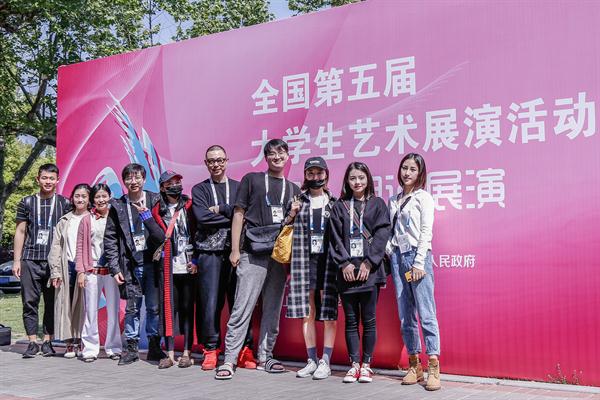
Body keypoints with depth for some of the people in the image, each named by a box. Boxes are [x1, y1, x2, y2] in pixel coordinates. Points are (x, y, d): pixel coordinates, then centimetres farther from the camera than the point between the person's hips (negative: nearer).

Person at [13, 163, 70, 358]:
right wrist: (17, 260, 5)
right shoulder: (27, 202, 9)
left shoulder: (64, 203, 8)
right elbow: (20, 232, 10)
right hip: (30, 260, 0)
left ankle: (48, 341, 11)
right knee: (30, 301, 0)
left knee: (52, 303, 3)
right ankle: (32, 342, 6)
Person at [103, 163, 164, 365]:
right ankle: (132, 348, 14)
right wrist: (115, 268, 1)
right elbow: (110, 239, 6)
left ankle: (154, 346, 12)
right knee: (132, 308, 5)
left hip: (152, 262, -1)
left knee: (154, 307, 2)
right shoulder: (117, 206, 7)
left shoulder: (155, 200, 5)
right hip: (131, 264, 1)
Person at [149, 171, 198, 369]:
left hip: (189, 266, -1)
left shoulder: (190, 206, 6)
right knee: (169, 308, 1)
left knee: (188, 308, 2)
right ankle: (170, 354, 6)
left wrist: (196, 260, -5)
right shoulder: (158, 210, 10)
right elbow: (161, 237, -3)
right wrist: (144, 216, -8)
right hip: (168, 267, 1)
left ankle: (186, 353, 7)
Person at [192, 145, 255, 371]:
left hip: (235, 251, 0)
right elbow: (202, 218, -4)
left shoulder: (239, 187, 15)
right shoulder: (199, 190, 13)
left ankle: (244, 350, 4)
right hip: (209, 252, 0)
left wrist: (221, 209, -6)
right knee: (210, 303, -1)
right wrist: (232, 216, -3)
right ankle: (211, 350, 9)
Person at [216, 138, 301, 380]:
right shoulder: (252, 180, 6)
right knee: (242, 309, -8)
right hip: (253, 254, -4)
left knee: (273, 309, 8)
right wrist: (235, 250, -3)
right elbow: (238, 215, 3)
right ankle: (229, 360, -4)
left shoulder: (293, 189, 17)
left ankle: (265, 357, 18)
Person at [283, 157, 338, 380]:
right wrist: (291, 215, -2)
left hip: (328, 260, -1)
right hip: (304, 260, 2)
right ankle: (311, 360, 13)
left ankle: (325, 362, 2)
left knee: (329, 312, -4)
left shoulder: (334, 203, 8)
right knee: (307, 312, 4)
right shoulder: (298, 201, 11)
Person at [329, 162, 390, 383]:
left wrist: (368, 263, -10)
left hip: (369, 269, -2)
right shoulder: (339, 207, 12)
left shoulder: (377, 204, 7)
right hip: (347, 270, 2)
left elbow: (381, 234, -2)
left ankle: (366, 365, 10)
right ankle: (354, 364, 12)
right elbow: (336, 238, 5)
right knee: (350, 320, 5)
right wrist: (344, 263, -7)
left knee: (368, 320, 1)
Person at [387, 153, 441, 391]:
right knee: (405, 315, 4)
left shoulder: (423, 197, 2)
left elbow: (426, 231, -5)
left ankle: (433, 368, -10)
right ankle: (414, 365, 11)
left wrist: (419, 263, -13)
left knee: (426, 313, -10)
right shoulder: (394, 200, 17)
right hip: (397, 256, 5)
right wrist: (388, 251, 1)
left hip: (417, 256, -5)